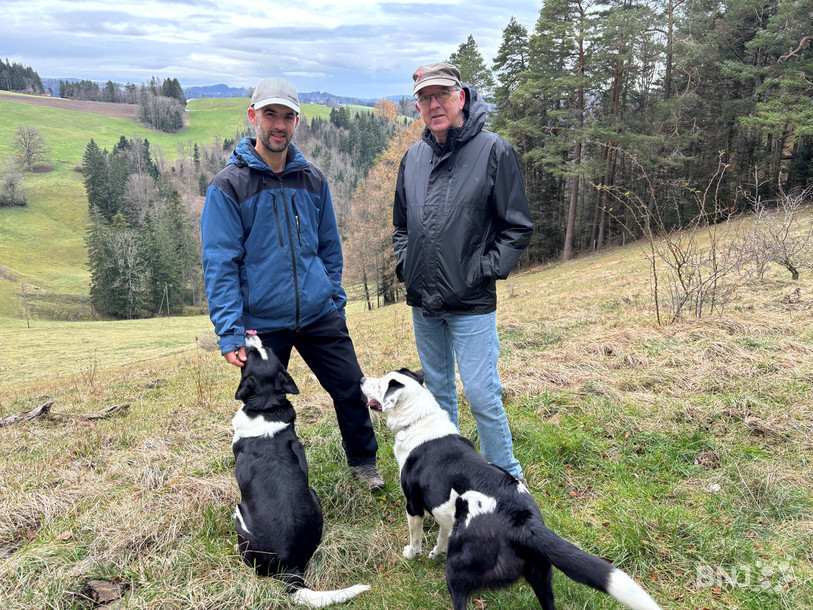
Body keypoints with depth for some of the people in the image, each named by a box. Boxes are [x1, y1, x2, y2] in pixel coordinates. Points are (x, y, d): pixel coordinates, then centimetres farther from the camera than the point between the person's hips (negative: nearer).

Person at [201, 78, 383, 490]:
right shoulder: (228, 185, -6)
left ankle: (363, 461, 36)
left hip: (320, 316, 3)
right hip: (263, 323, -3)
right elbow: (219, 263, -9)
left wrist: (335, 299, 11)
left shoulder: (312, 179, 7)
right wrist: (230, 331, -15)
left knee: (351, 390, 9)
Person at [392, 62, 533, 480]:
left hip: (471, 304, -5)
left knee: (482, 395, -3)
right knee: (438, 391, 17)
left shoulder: (493, 151, -7)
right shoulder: (413, 157, 9)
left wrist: (484, 270, -12)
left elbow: (517, 227, -5)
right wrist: (405, 263, 7)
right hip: (422, 303, 6)